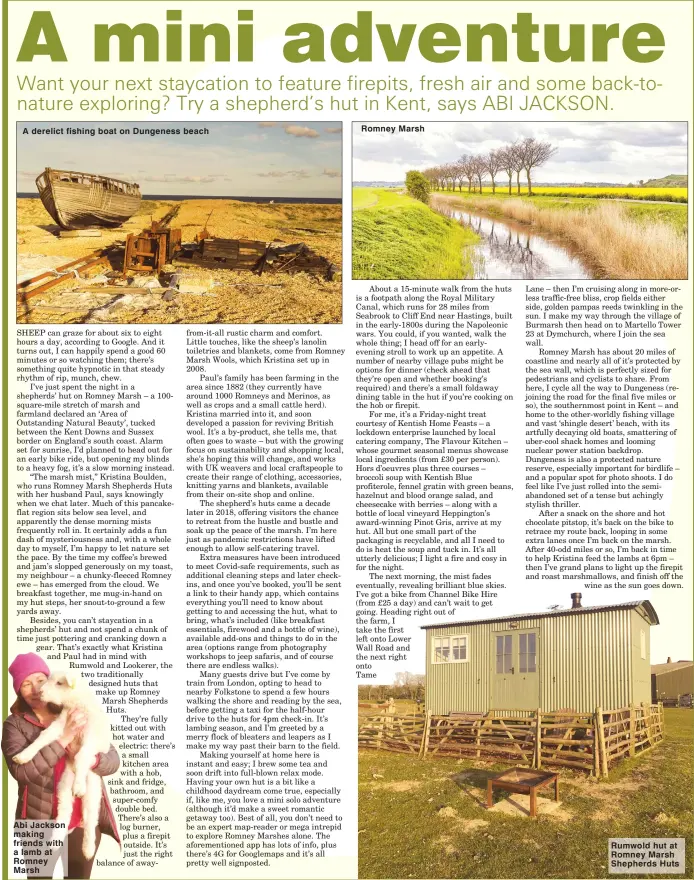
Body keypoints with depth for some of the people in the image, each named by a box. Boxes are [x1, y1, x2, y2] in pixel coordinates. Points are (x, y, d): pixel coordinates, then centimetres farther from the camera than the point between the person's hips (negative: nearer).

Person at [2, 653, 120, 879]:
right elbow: (21, 771, -23)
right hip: (41, 822, -1)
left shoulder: (78, 716, 0)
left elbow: (113, 760, -2)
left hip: (84, 820, 2)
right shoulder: (15, 724, -7)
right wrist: (64, 738, -27)